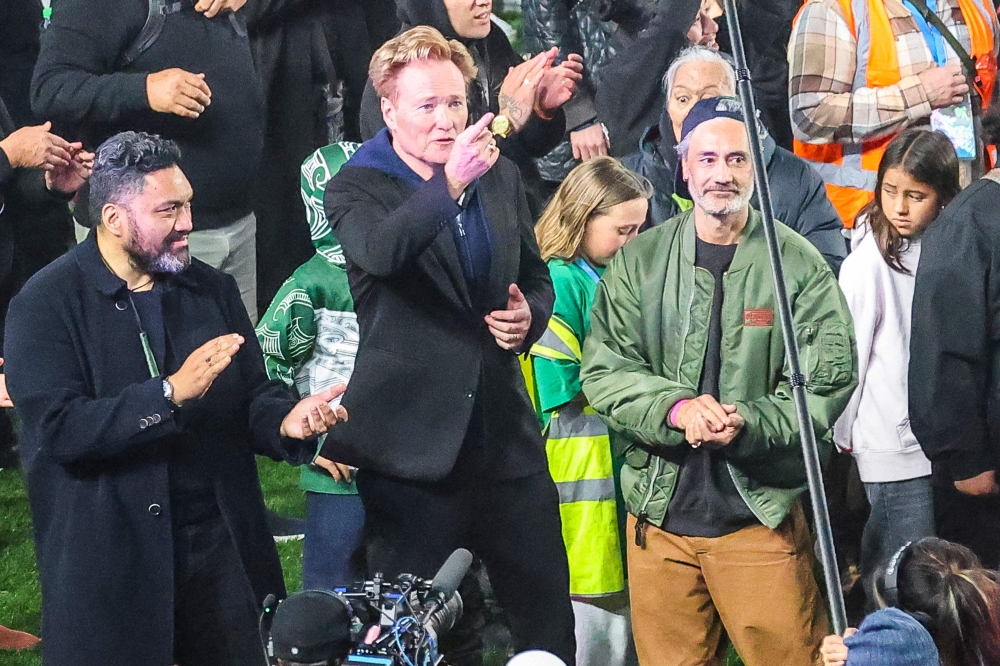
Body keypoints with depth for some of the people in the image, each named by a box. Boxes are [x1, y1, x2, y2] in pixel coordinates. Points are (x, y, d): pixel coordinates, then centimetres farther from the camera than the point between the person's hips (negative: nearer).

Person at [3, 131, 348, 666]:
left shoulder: (213, 290, 10)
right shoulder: (47, 303, -8)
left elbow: (251, 393, 11)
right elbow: (56, 429, -18)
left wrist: (286, 421, -13)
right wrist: (170, 394, -25)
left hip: (222, 544, 5)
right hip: (110, 561, -5)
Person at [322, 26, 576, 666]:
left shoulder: (501, 177, 10)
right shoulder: (356, 188, -7)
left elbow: (536, 276, 23)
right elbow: (381, 252, -30)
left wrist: (530, 315, 1)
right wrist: (449, 183, -42)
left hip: (507, 437, 5)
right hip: (415, 441, -4)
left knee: (548, 610, 11)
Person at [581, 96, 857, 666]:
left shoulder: (800, 265, -2)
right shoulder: (640, 262, 5)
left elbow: (829, 383, -5)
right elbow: (603, 369, 0)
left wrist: (749, 423, -21)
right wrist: (674, 408, -18)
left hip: (762, 512, -2)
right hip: (659, 513, 2)